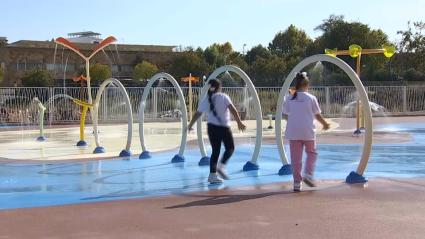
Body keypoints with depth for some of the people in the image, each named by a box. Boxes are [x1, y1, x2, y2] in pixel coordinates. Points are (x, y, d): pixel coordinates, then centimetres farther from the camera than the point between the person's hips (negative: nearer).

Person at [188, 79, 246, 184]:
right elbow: (232, 109, -17)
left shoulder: (206, 99, 5)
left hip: (212, 127, 4)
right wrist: (239, 122, -17)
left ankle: (213, 174, 6)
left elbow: (197, 114, 7)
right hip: (224, 127, -4)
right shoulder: (223, 97, -5)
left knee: (215, 151, 11)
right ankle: (221, 166, -7)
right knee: (230, 148, 13)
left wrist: (190, 125, 20)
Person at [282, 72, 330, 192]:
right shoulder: (311, 98, -4)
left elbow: (285, 115, 6)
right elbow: (317, 115, 1)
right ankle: (308, 175, 1)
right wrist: (325, 124, 19)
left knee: (296, 158, 7)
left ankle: (297, 183, 7)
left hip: (293, 132, 2)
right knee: (311, 153, 18)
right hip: (308, 132, -2)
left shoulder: (289, 98, 2)